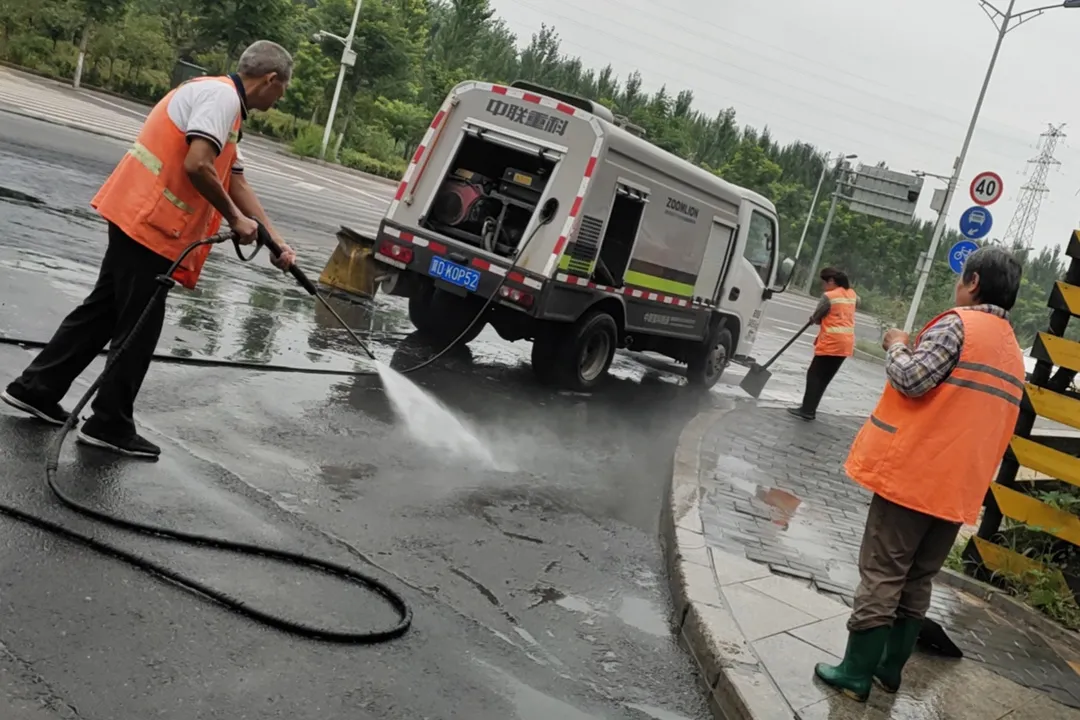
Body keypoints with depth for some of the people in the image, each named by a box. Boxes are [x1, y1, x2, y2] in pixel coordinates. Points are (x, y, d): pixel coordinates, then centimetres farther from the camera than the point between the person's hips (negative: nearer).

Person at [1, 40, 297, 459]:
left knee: (104, 310, 18)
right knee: (139, 327, 0)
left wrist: (276, 242, 18)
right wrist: (235, 220, -13)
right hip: (149, 224, -10)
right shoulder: (221, 95, -13)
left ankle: (36, 388, 27)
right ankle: (110, 424, 12)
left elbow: (237, 183, 21)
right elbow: (196, 166, -26)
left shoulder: (221, 99, 20)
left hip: (138, 219, 10)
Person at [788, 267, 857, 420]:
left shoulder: (829, 296, -11)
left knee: (814, 375, 0)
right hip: (846, 343, 7)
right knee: (824, 378, 11)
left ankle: (807, 410, -4)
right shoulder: (851, 294, 11)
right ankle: (809, 409, 14)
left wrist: (815, 318, 17)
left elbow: (816, 318, -2)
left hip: (831, 342, -7)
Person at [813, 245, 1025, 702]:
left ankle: (855, 673, 4)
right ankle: (889, 668, 22)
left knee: (881, 576, -1)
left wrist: (896, 346, -3)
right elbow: (978, 416, 20)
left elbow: (911, 379, -20)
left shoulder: (958, 324, -11)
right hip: (959, 487, 7)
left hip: (913, 474, -7)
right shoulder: (1013, 354, 15)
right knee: (917, 581, 15)